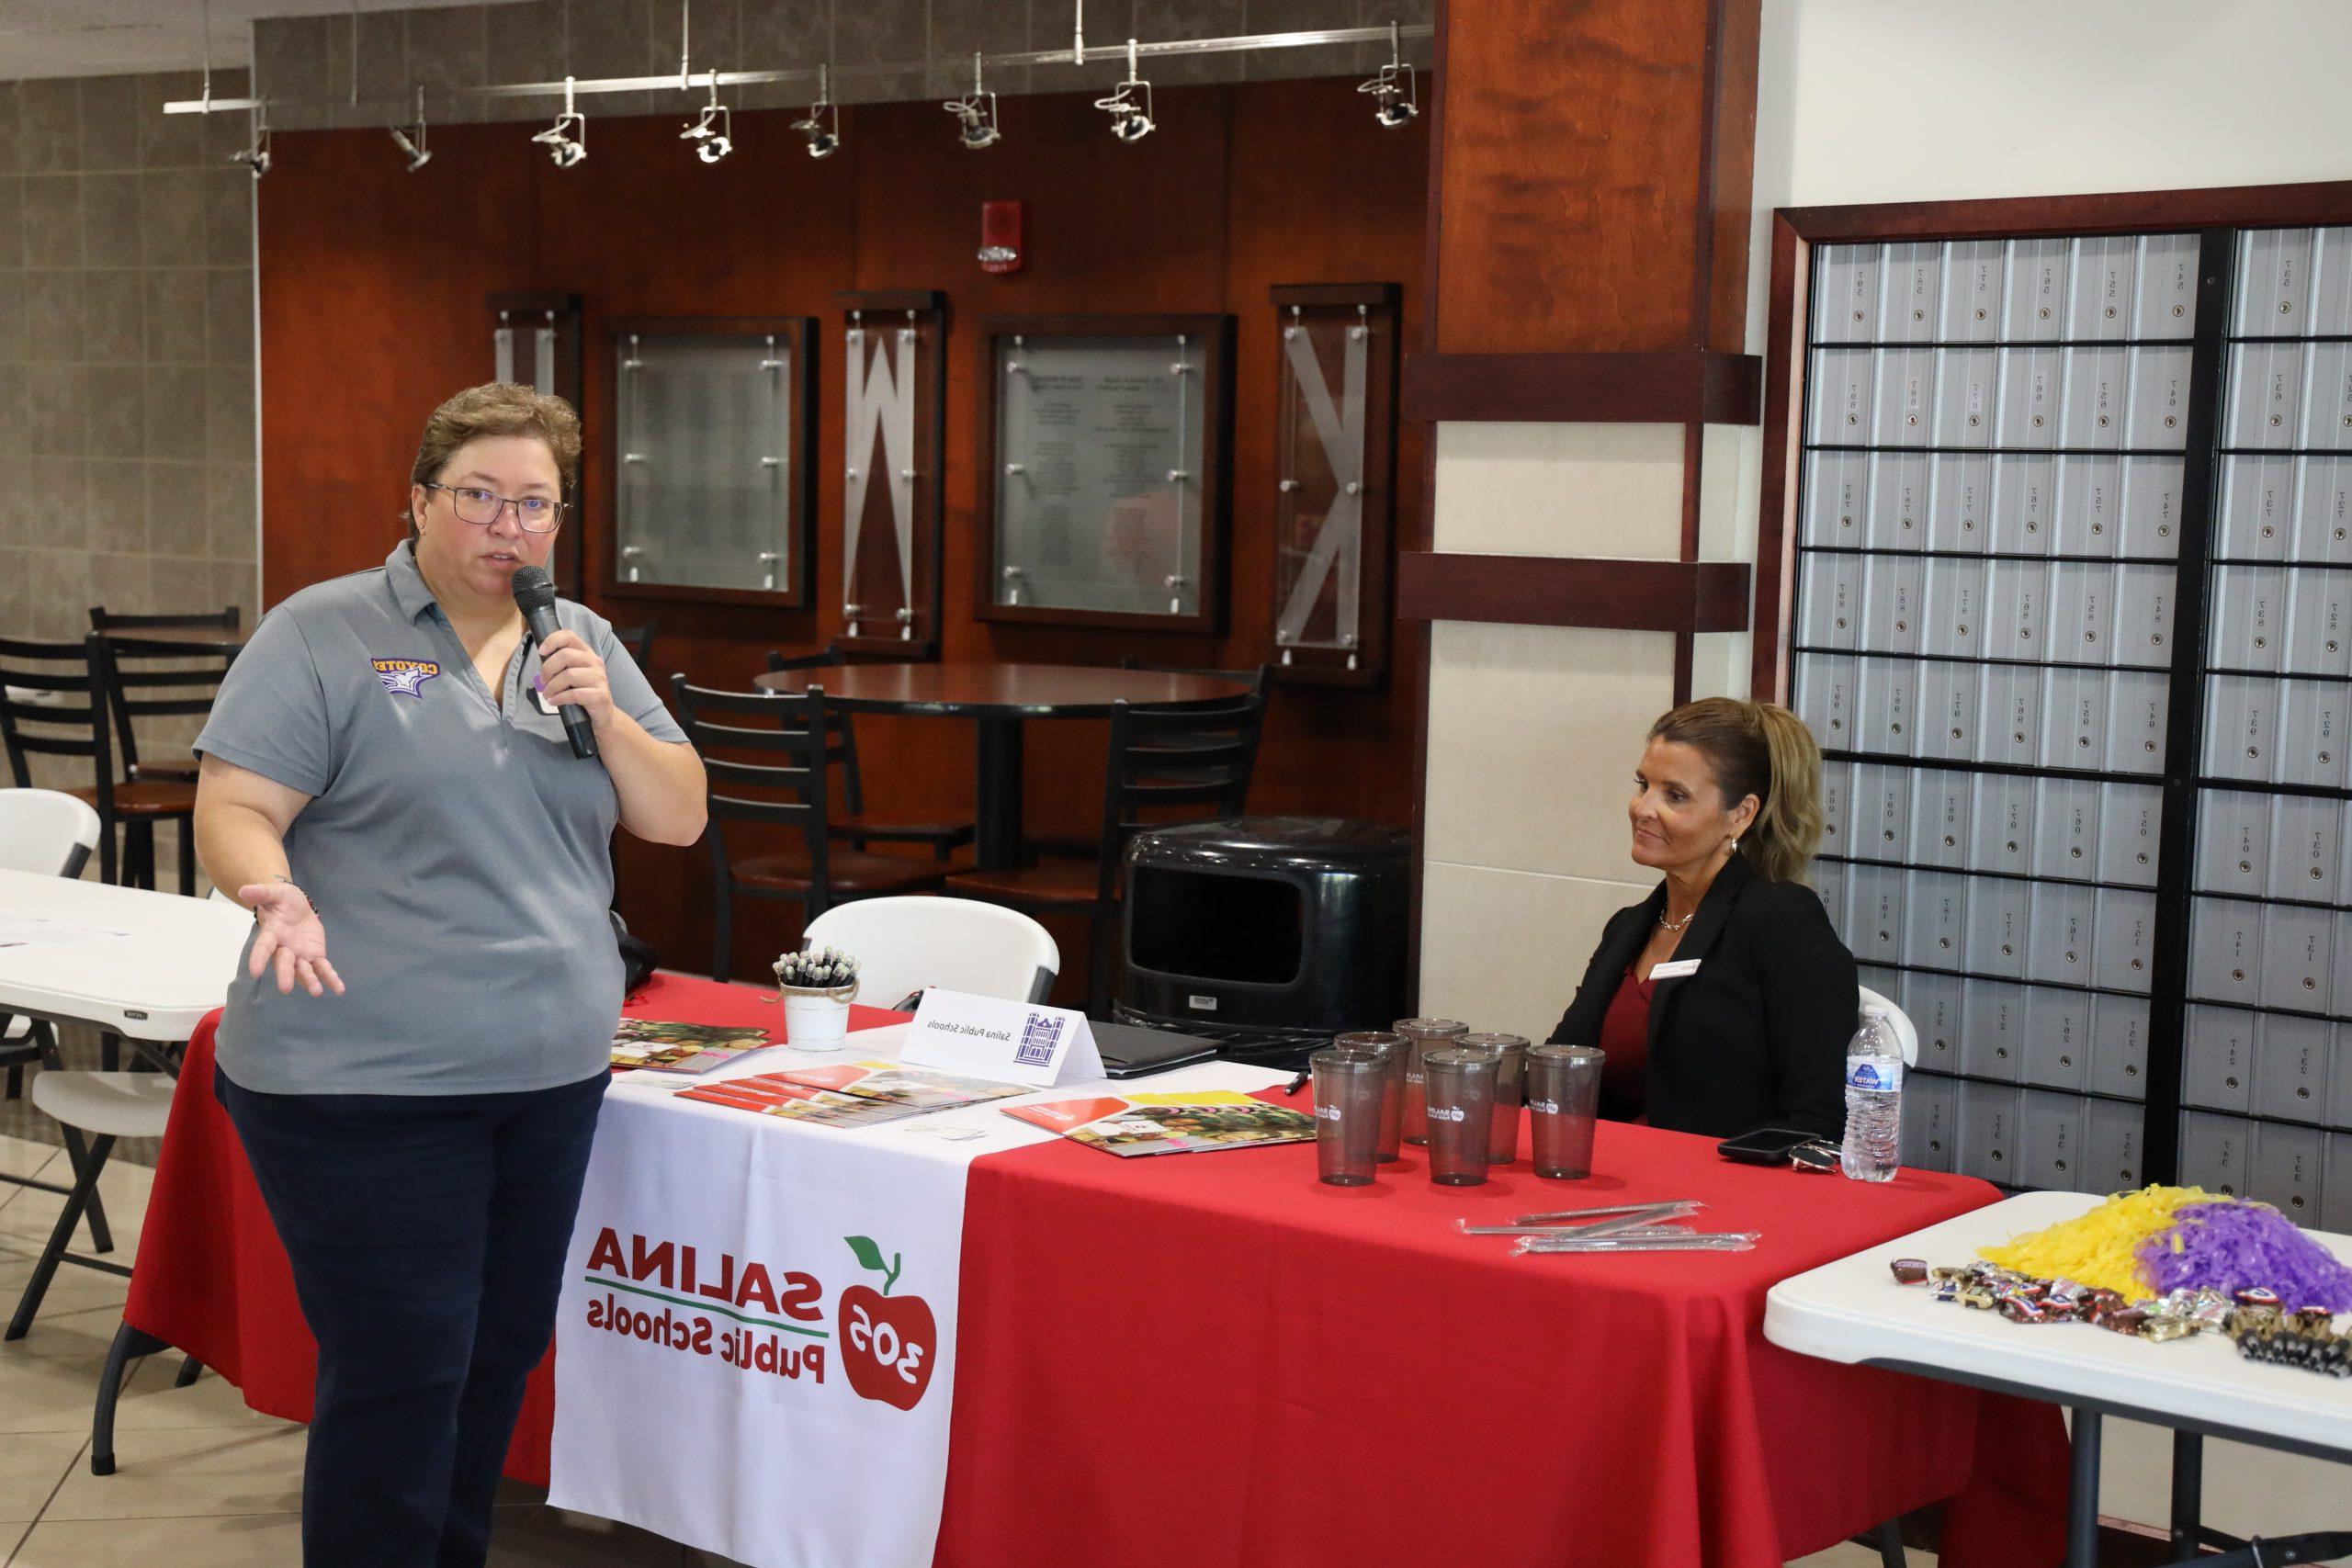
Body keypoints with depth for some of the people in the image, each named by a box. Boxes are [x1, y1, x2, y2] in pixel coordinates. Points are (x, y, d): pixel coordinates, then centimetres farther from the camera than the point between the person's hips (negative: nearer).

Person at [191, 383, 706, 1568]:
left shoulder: (583, 641, 12)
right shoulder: (323, 634, -4)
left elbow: (679, 819, 10)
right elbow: (231, 813, -10)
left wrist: (606, 714, -8)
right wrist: (276, 894, -31)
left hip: (552, 1071, 6)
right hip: (364, 1082, -6)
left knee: (501, 1353, 14)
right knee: (401, 1373, -4)